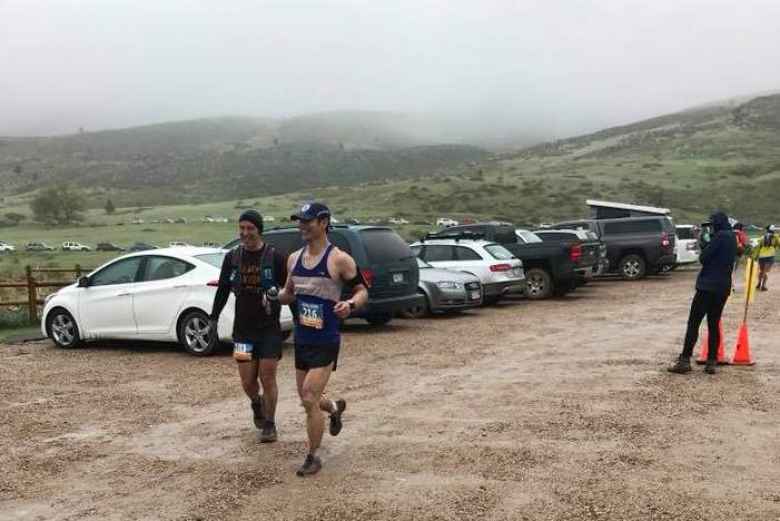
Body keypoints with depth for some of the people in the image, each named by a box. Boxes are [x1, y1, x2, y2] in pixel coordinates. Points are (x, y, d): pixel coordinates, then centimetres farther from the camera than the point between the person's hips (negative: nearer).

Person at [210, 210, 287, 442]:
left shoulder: (275, 257, -5)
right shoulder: (232, 257, 5)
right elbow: (223, 290, 13)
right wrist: (214, 318, 11)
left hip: (269, 329, -3)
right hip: (243, 329, 3)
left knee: (268, 378, -2)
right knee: (247, 381, 5)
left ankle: (269, 425, 15)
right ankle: (256, 404, 38)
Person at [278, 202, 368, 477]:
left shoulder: (339, 259, -12)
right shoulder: (294, 259, 6)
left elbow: (362, 291, -5)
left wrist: (350, 305, -26)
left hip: (326, 342, -6)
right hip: (301, 339, 7)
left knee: (309, 400, -9)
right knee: (307, 397, 17)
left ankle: (313, 457, 9)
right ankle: (335, 408, 51)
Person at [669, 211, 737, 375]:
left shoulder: (720, 236, -13)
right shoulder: (732, 237, 14)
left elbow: (703, 258, -15)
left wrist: (703, 244, 3)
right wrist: (706, 243, 6)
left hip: (708, 286, -8)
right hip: (723, 287, 8)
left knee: (693, 323, -5)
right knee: (714, 324, 11)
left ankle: (685, 361, -8)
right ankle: (711, 362, 9)